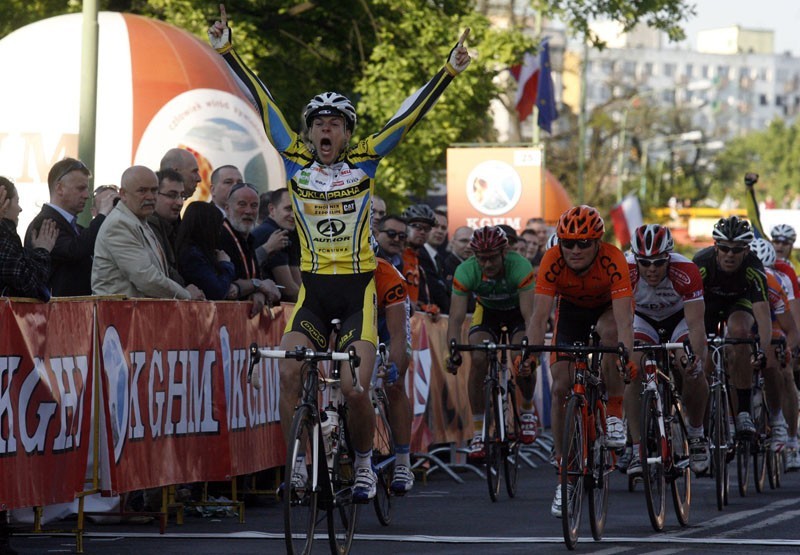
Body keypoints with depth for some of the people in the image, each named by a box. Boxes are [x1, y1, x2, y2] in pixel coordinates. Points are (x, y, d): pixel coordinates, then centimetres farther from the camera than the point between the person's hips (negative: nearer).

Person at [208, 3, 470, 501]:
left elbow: (411, 115, 0)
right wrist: (227, 50, 3)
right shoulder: (296, 161, 3)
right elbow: (264, 104, 3)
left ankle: (365, 462, 15)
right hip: (313, 290, 1)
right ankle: (298, 462, -5)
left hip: (357, 291, -1)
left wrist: (451, 70, -3)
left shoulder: (364, 161, 1)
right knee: (289, 372, -19)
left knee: (355, 390, -10)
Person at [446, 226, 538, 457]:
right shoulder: (465, 271, -30)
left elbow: (529, 315, -39)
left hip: (518, 310, -1)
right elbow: (456, 317, -32)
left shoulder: (520, 267, -36)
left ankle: (527, 410, 8)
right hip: (487, 310, 1)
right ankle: (478, 432, -12)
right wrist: (454, 350, -49)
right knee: (478, 360, -23)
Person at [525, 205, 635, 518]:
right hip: (572, 308, 2)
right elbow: (539, 316, -34)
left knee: (610, 331, -38)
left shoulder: (613, 260, -35)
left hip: (608, 306, -2)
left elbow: (624, 317, -44)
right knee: (561, 387, -11)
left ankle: (615, 414, -19)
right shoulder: (552, 262, -30)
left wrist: (626, 354, -60)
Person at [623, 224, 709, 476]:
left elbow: (696, 323, -37)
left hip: (680, 318, -1)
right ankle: (638, 450, -18)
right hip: (644, 320, 1)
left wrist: (696, 358, -53)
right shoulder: (626, 272, -31)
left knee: (693, 372, -26)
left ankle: (696, 434, 1)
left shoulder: (686, 272, -34)